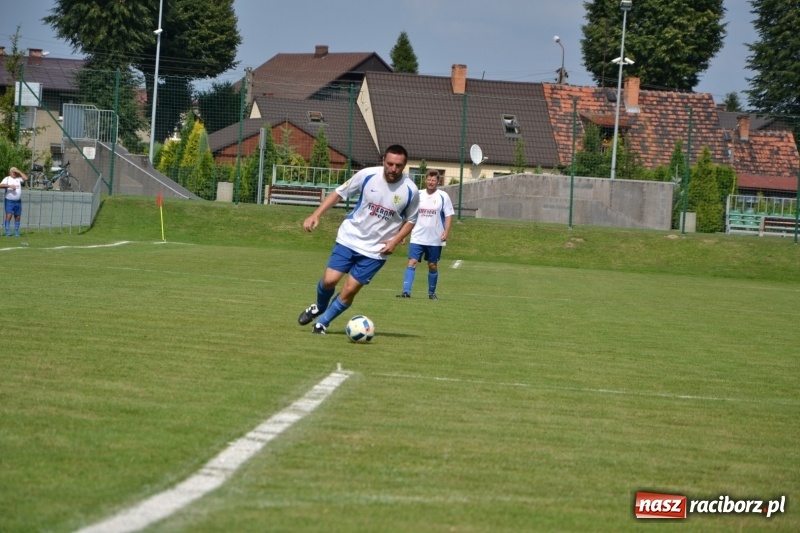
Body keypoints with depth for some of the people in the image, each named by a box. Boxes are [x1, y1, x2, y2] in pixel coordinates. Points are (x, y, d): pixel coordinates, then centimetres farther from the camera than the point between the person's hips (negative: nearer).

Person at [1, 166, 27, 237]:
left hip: (18, 201, 4)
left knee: (17, 217, 4)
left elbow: (25, 178, -5)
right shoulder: (7, 179, 1)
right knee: (8, 216, -12)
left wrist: (19, 172, -4)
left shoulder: (18, 179, 10)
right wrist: (9, 186, -24)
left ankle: (16, 233, 9)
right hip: (9, 201, -4)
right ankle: (8, 232, -13)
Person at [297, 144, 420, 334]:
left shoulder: (410, 191, -12)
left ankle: (322, 322, 19)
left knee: (349, 290, -5)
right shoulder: (367, 176, -13)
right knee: (329, 280, -9)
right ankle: (319, 307, 25)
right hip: (350, 238, 0)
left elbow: (410, 220, 5)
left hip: (376, 250, 0)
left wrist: (395, 241, -11)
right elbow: (339, 193, -1)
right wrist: (316, 215, -9)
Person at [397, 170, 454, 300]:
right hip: (417, 238, 1)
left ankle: (432, 293, 23)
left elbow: (449, 215, -2)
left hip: (435, 239, -1)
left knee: (433, 265, 8)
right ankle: (406, 291, -17)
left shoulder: (443, 196, -1)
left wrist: (446, 232, -14)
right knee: (412, 262, -11)